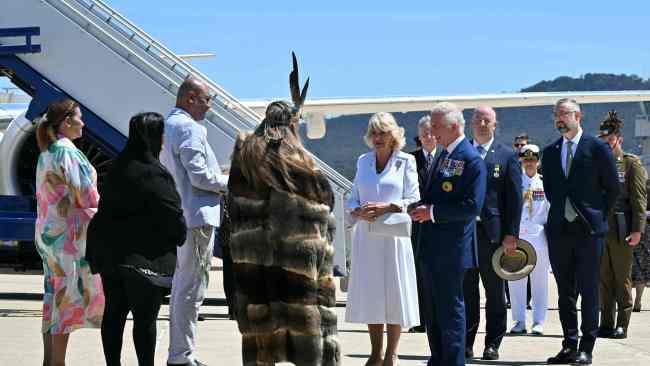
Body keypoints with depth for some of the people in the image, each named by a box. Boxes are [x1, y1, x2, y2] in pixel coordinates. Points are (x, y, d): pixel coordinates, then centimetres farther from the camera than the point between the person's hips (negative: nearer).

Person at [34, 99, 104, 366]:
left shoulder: (45, 153, 13)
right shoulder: (68, 152, -15)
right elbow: (86, 196, -18)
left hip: (46, 230, 9)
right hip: (68, 233, -9)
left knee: (54, 296, 11)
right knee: (68, 296, -5)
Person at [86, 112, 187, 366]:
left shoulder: (117, 167, 10)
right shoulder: (152, 173, -17)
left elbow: (107, 209, 14)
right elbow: (171, 213, -15)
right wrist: (181, 237, 5)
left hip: (110, 253, 8)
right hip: (144, 256, -8)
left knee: (114, 313, 11)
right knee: (145, 316, -3)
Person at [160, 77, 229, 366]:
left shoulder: (168, 126, 17)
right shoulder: (190, 128, -14)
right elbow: (199, 176, -20)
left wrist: (220, 180, 19)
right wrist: (229, 182, -4)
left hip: (178, 217, 10)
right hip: (197, 215, -10)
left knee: (181, 286, 15)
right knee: (191, 289, -7)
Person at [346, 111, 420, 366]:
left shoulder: (405, 161, 1)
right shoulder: (363, 161, 12)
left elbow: (413, 200, -2)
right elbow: (352, 199, 14)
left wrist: (387, 207, -16)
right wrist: (358, 211, -8)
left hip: (393, 237, -3)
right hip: (366, 237, 3)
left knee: (394, 292, -2)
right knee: (369, 293, 4)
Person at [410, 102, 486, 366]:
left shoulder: (471, 160, -14)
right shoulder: (443, 156, 14)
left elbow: (472, 206, -21)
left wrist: (432, 212, -19)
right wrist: (422, 208, 3)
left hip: (451, 249, -9)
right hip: (431, 248, 9)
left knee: (451, 310, -3)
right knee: (432, 311, 15)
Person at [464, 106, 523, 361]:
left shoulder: (507, 156, 3)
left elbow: (515, 198, -1)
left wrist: (512, 234, -8)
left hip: (493, 232, -2)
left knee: (495, 293, 5)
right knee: (466, 292, 6)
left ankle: (493, 344, 10)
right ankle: (466, 342, 11)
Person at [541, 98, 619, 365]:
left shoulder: (597, 148, -2)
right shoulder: (550, 153, 11)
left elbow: (612, 188, 2)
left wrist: (598, 216, 4)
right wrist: (560, 213, 12)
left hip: (588, 230, -5)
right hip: (559, 230, 5)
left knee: (588, 291, -2)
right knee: (565, 292, 7)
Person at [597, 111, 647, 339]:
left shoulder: (632, 164, 0)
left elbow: (640, 199, -5)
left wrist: (637, 229, -12)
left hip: (621, 231, -5)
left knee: (622, 279, 0)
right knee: (604, 279, 6)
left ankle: (622, 325, 4)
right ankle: (606, 324, 12)